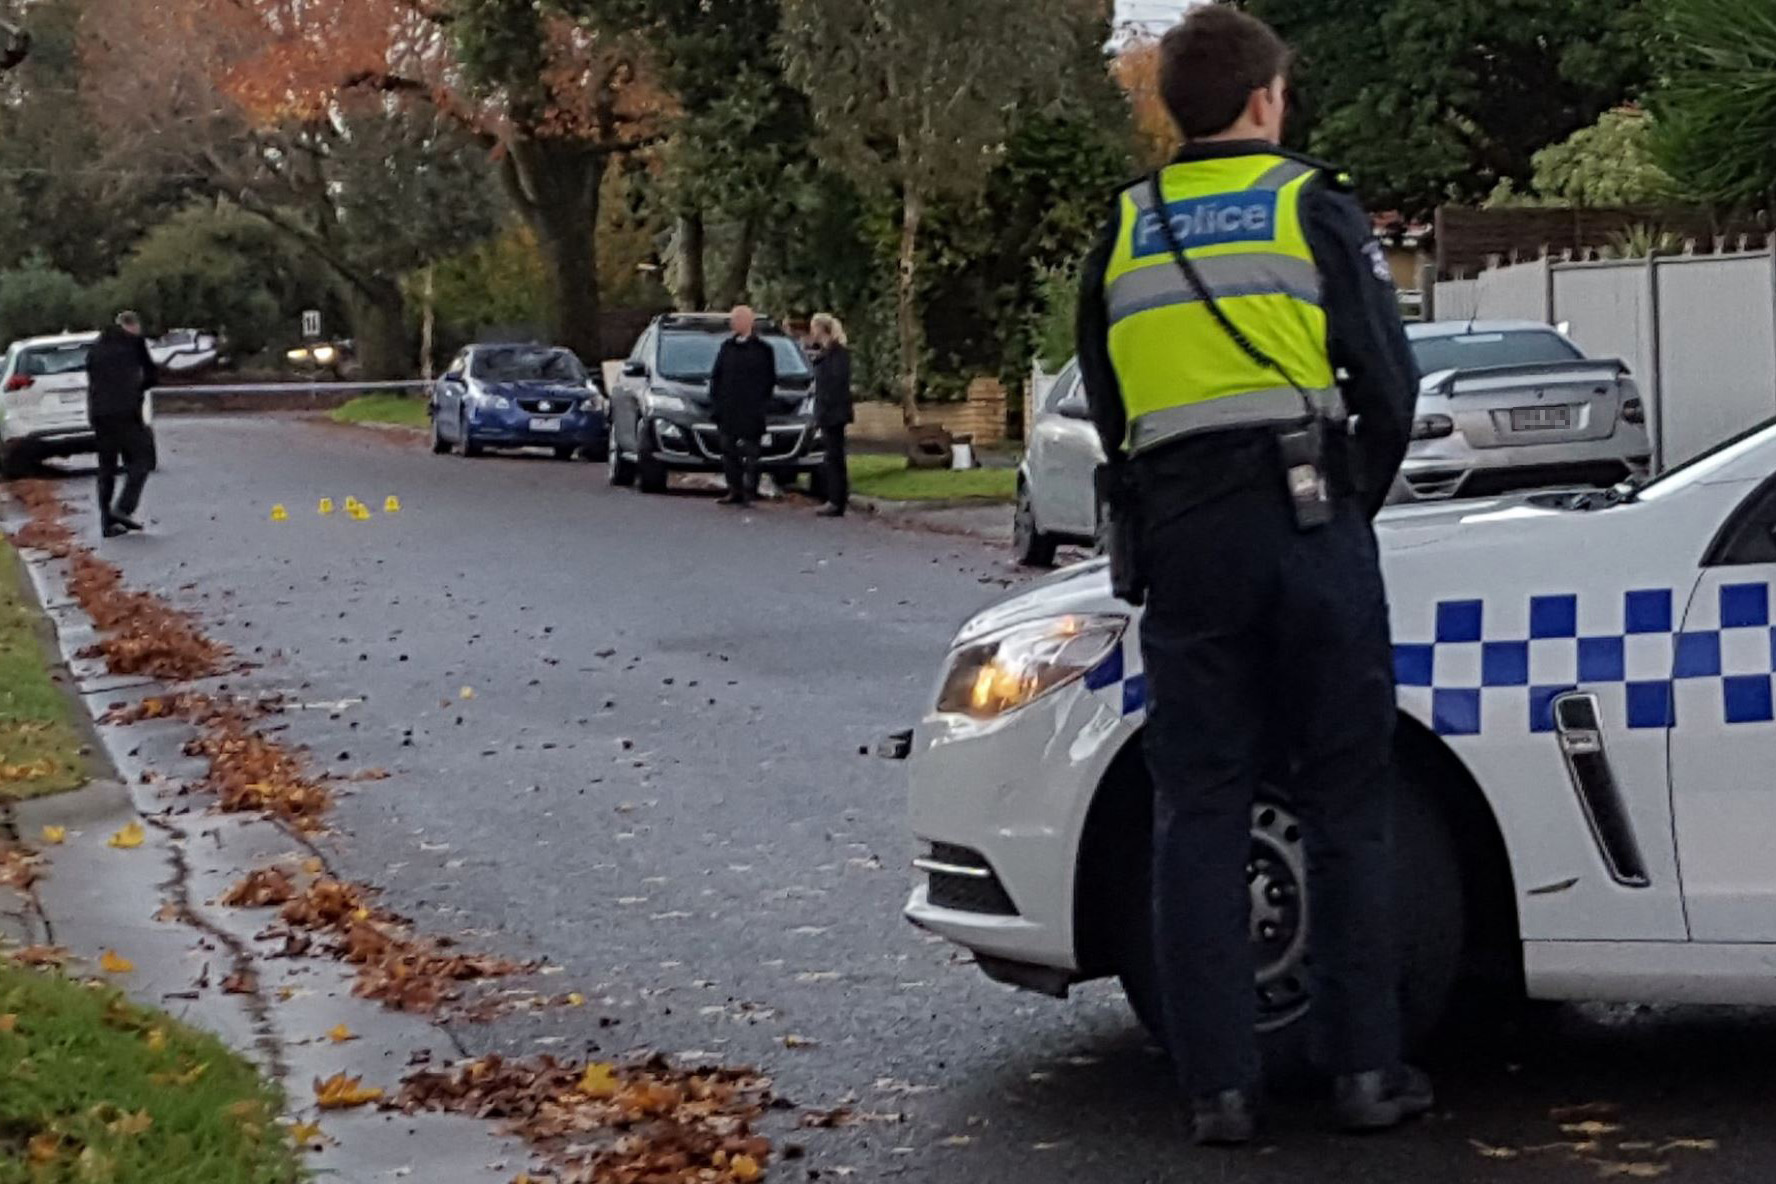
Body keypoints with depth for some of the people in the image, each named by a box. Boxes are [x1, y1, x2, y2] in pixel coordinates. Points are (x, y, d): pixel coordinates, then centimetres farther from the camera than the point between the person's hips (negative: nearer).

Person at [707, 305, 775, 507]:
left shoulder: (763, 350, 0)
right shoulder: (727, 347, 12)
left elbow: (770, 380, 1)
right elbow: (716, 376, 15)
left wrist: (762, 404, -5)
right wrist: (716, 398, 3)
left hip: (751, 413, -4)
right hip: (727, 411, 5)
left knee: (750, 453, -3)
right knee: (729, 452, 5)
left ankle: (749, 492, 0)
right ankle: (735, 491, 11)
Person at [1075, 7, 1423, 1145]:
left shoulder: (1124, 232, 12)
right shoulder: (1315, 206, 2)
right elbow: (1389, 382, -1)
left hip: (1177, 538, 3)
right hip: (1309, 520, -2)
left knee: (1200, 814, 5)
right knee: (1348, 804, 6)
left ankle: (1221, 1085, 4)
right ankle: (1365, 1068, 7)